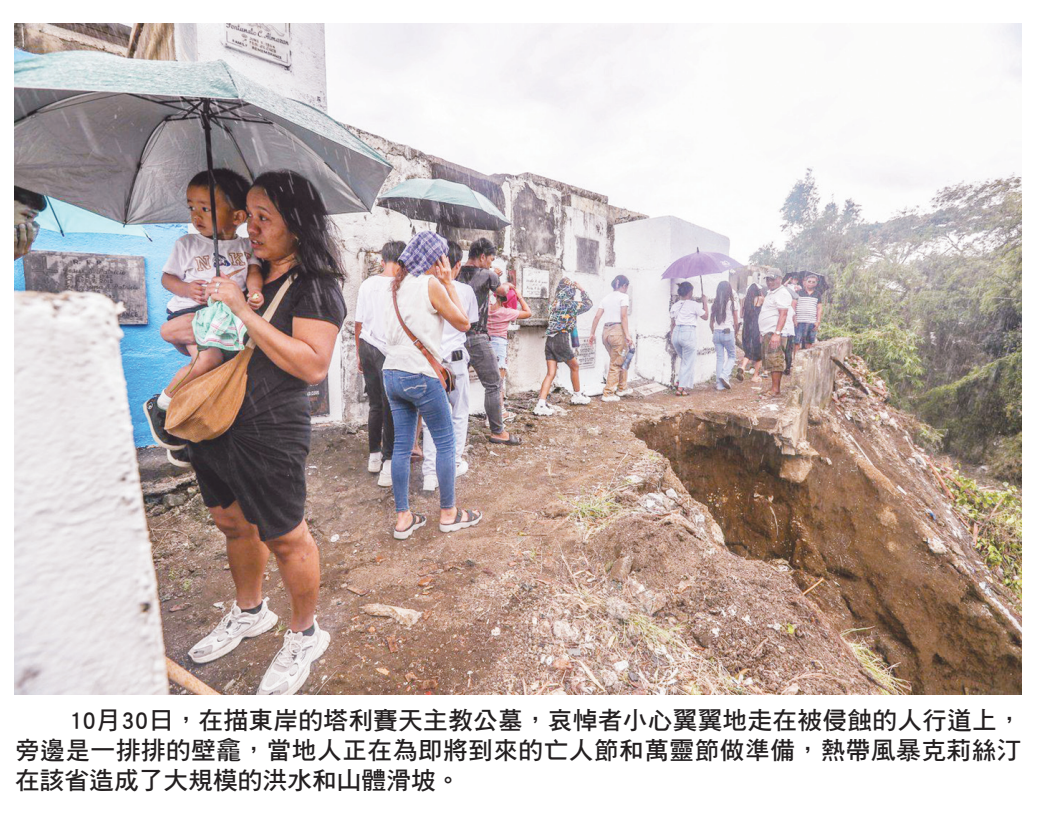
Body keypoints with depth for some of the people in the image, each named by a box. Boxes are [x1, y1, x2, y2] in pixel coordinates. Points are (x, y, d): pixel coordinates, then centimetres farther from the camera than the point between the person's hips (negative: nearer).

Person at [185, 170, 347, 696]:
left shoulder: (315, 286, -11)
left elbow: (313, 365, -24)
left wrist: (244, 312, -22)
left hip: (270, 431, -8)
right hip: (218, 423, 8)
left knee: (283, 536, 3)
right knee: (232, 522, 21)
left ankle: (304, 635, 26)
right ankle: (249, 613, 44)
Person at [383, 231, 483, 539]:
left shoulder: (400, 284, 14)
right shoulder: (431, 285, -8)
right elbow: (463, 323, -3)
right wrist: (449, 283, 2)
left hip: (393, 373, 8)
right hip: (420, 375, -8)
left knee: (402, 445, 9)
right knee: (445, 443, 5)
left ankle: (403, 518, 16)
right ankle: (448, 513, 15)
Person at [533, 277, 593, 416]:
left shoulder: (554, 303, 13)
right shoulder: (570, 304, -4)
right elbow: (589, 303, 10)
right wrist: (581, 289, 21)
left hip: (550, 340, 6)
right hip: (561, 338, -6)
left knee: (551, 373, 1)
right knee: (574, 367, 17)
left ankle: (541, 404, -12)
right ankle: (577, 395, 31)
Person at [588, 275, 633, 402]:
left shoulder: (606, 297, 16)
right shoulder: (623, 296, -2)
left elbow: (597, 317, 11)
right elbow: (623, 316, -13)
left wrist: (592, 333, 14)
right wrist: (627, 334, -16)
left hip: (606, 331, 7)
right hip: (618, 330, -7)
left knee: (620, 361, 20)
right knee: (616, 364, 1)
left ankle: (621, 388, 28)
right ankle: (608, 393, 2)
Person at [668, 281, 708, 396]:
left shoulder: (675, 306, 10)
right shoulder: (693, 304, -5)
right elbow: (705, 316, 7)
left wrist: (672, 338, 20)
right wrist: (704, 303, 17)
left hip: (676, 333, 6)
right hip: (689, 334, -6)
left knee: (683, 360, 22)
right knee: (688, 362, 4)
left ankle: (679, 382, 16)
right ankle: (683, 387, 4)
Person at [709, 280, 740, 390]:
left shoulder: (715, 304, 5)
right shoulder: (732, 304, -5)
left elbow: (711, 323, 8)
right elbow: (736, 322, 0)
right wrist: (735, 333, 15)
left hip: (716, 333, 4)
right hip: (728, 333, -3)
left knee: (719, 358, 8)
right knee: (731, 356, 13)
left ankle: (720, 384, 6)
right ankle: (725, 375, -10)